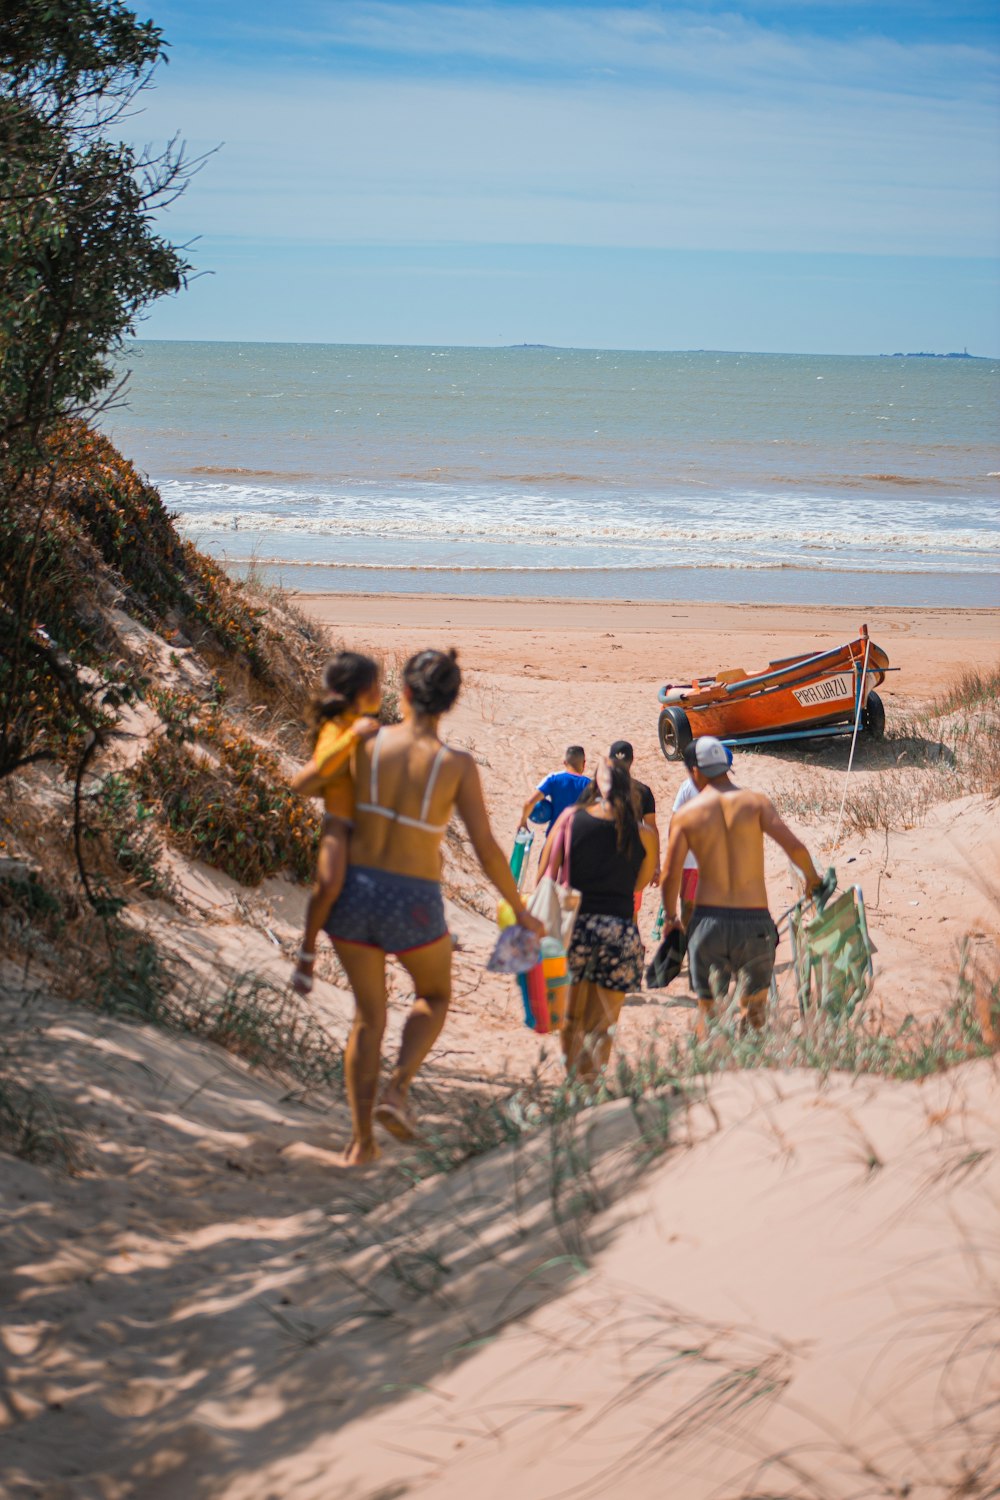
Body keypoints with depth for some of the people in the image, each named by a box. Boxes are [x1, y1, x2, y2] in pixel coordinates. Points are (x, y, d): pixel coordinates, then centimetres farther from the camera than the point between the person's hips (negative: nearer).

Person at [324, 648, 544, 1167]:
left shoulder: (369, 743, -6)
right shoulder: (456, 765, -10)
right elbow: (487, 850, -7)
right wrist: (522, 913, 5)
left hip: (354, 891, 2)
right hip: (413, 905, -2)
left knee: (369, 1015, 19)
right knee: (435, 995, 27)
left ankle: (360, 1139, 15)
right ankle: (397, 1089, 5)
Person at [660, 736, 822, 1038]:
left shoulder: (686, 814, 0)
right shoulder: (756, 802, 0)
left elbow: (670, 874, -3)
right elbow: (794, 846, -9)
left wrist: (671, 917, 12)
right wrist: (812, 878, 10)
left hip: (708, 919, 0)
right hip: (754, 921, 0)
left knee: (708, 1007, 10)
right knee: (753, 1007, 13)